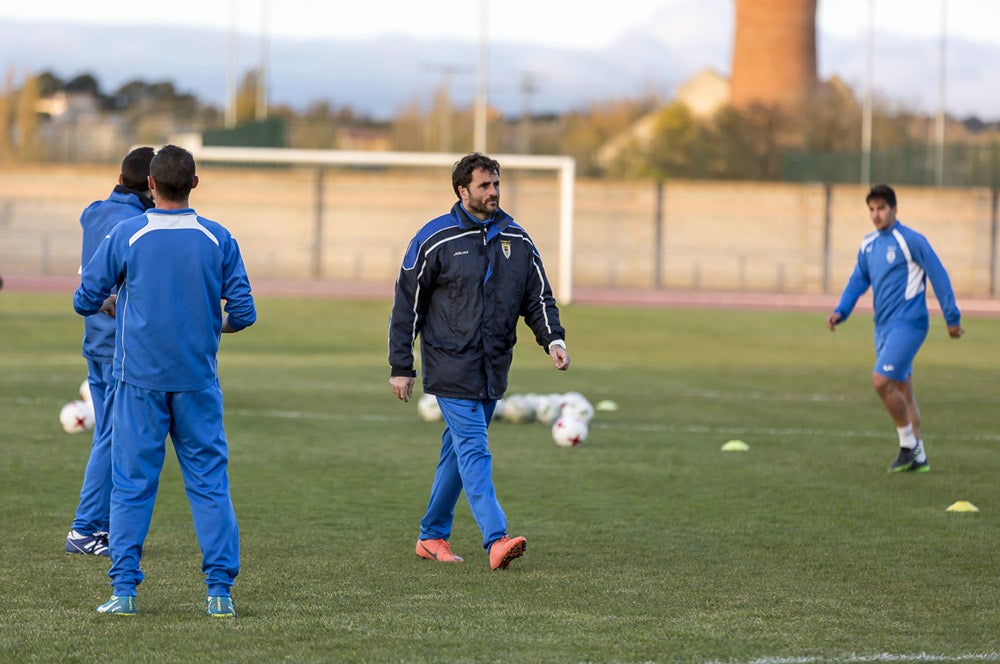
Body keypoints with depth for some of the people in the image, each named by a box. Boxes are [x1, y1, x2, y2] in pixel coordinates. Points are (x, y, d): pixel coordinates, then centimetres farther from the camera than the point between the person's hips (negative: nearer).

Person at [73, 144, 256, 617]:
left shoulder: (126, 235, -4)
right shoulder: (217, 239, -1)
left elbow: (85, 301, 1)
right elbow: (243, 312, -1)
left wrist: (113, 307, 23)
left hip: (139, 381, -1)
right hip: (198, 382, 1)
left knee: (131, 484, 3)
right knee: (209, 481, 5)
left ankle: (124, 590, 0)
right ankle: (220, 590, 2)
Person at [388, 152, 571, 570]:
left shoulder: (516, 240, 8)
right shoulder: (435, 239, -5)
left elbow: (538, 297, 14)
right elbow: (407, 304, -1)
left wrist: (553, 339, -5)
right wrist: (401, 368, -2)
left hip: (493, 369, 5)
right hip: (450, 367, -5)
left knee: (459, 450, 12)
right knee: (474, 449, -14)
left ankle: (433, 536, 23)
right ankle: (496, 540, -23)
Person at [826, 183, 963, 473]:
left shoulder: (911, 240, -11)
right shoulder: (868, 244, 11)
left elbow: (939, 276, -8)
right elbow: (858, 281, 18)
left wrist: (952, 318, -7)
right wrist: (840, 312, 3)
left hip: (907, 324, -8)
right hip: (883, 327, 8)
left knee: (882, 381, -19)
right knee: (902, 390, 10)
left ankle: (908, 443, -4)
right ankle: (917, 457, 17)